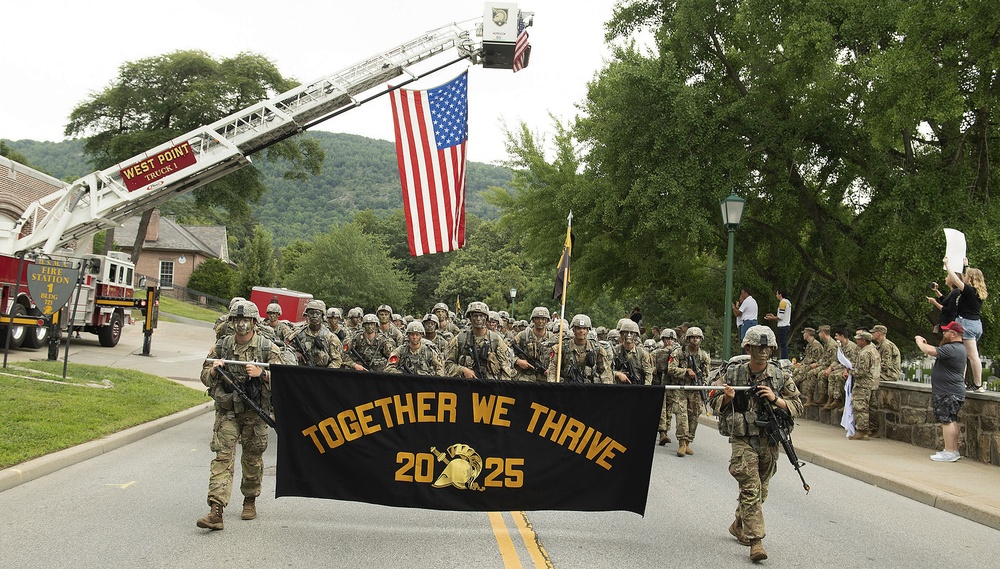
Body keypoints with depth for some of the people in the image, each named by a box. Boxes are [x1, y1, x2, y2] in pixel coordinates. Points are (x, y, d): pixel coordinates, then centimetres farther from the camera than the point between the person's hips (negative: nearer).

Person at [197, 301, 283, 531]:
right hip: (227, 411, 1)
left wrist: (261, 373, -24)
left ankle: (250, 500, 32)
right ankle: (216, 511, -13)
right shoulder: (221, 346, 5)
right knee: (223, 457, -9)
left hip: (255, 412, -1)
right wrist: (214, 370, -13)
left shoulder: (268, 348, -2)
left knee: (253, 458, 11)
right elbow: (205, 378, 9)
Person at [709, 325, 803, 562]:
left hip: (769, 442, 3)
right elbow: (714, 402, 6)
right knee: (750, 488, -11)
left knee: (760, 490, 15)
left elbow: (797, 406, 2)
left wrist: (775, 399, -14)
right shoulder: (734, 374, -3)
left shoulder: (780, 377, 1)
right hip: (742, 439, -3)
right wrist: (727, 397, -16)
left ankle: (739, 526, 37)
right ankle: (755, 541, -10)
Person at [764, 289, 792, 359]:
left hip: (782, 326, -10)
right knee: (784, 345, 12)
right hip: (787, 325, 10)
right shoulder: (788, 302, 17)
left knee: (783, 345, -9)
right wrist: (774, 316, 19)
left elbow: (780, 317, -17)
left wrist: (771, 318, -4)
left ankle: (784, 360, -10)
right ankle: (785, 360, 14)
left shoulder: (782, 302, -13)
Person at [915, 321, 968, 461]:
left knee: (947, 420, -8)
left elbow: (930, 351, -26)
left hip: (948, 393, -11)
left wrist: (919, 341, -11)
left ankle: (950, 452, -7)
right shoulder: (960, 348, 16)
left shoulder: (951, 349, -21)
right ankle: (954, 450, 21)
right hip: (953, 391, 11)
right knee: (952, 420, 15)